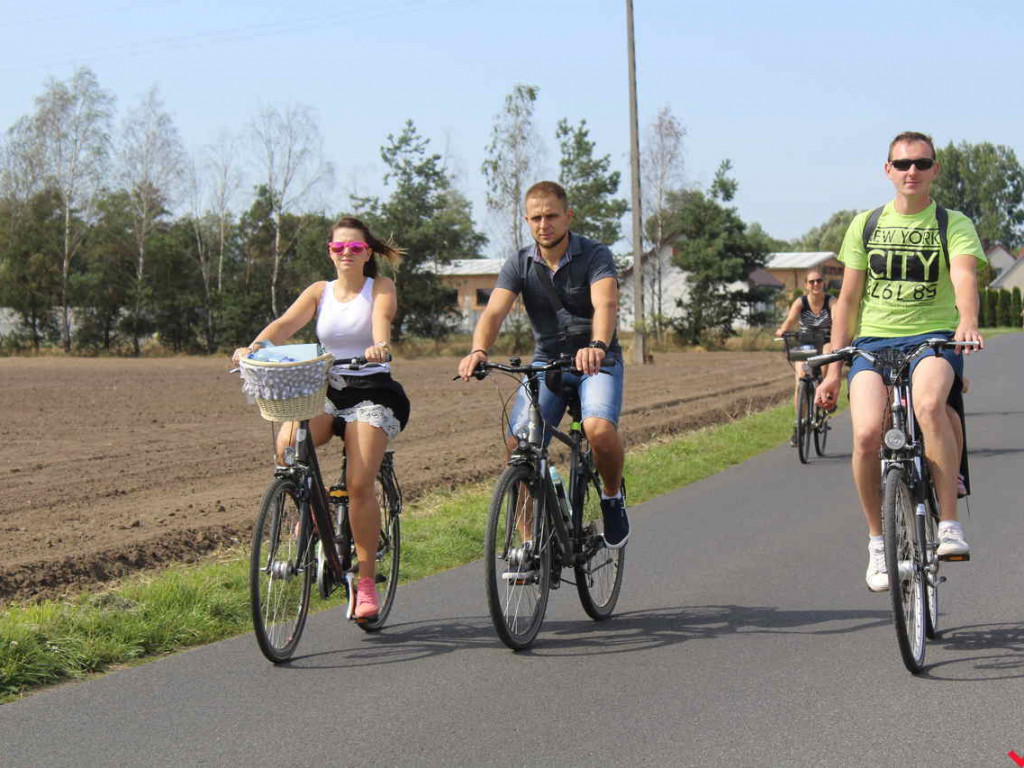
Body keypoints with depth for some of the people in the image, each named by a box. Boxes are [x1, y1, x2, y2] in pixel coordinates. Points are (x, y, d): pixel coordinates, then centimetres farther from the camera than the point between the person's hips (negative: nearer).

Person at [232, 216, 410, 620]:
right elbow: (286, 323, -4)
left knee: (359, 483, -19)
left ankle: (367, 581, -8)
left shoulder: (380, 288, 4)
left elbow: (381, 318, -18)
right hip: (326, 390, 3)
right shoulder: (320, 292, 12)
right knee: (287, 443, -28)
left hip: (372, 392, -3)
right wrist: (255, 346, -25)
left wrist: (379, 345, -42)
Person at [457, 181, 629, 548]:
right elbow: (494, 311, -17)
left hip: (597, 362, -3)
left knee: (599, 429, -31)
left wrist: (597, 346, -51)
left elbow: (606, 304, -30)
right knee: (518, 444, -16)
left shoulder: (595, 256, -11)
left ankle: (612, 495, -1)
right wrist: (478, 351, -39)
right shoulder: (520, 265, -2)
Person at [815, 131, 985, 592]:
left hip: (934, 338, -2)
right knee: (867, 434, -25)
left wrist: (968, 322, -38)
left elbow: (964, 279, -15)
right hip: (873, 341, 2)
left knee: (929, 404, -37)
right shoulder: (865, 225, 12)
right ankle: (877, 538, -2)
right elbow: (848, 301, 14)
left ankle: (949, 523, -28)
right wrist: (833, 371, 9)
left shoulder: (954, 225, 4)